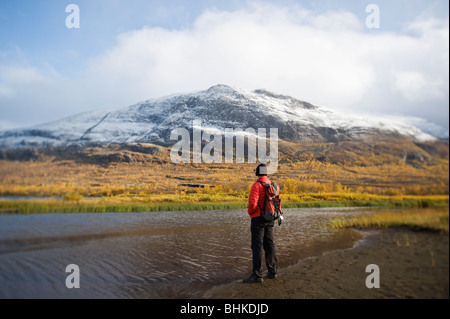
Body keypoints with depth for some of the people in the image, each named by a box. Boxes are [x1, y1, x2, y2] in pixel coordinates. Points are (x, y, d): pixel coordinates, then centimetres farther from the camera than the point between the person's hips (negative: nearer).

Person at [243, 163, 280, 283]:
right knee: (269, 245, 14)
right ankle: (272, 271, 21)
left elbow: (253, 203, -22)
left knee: (257, 246, -5)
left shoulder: (257, 185, -15)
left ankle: (257, 275, -6)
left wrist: (250, 212, -3)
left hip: (258, 219, -7)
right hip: (270, 220, 7)